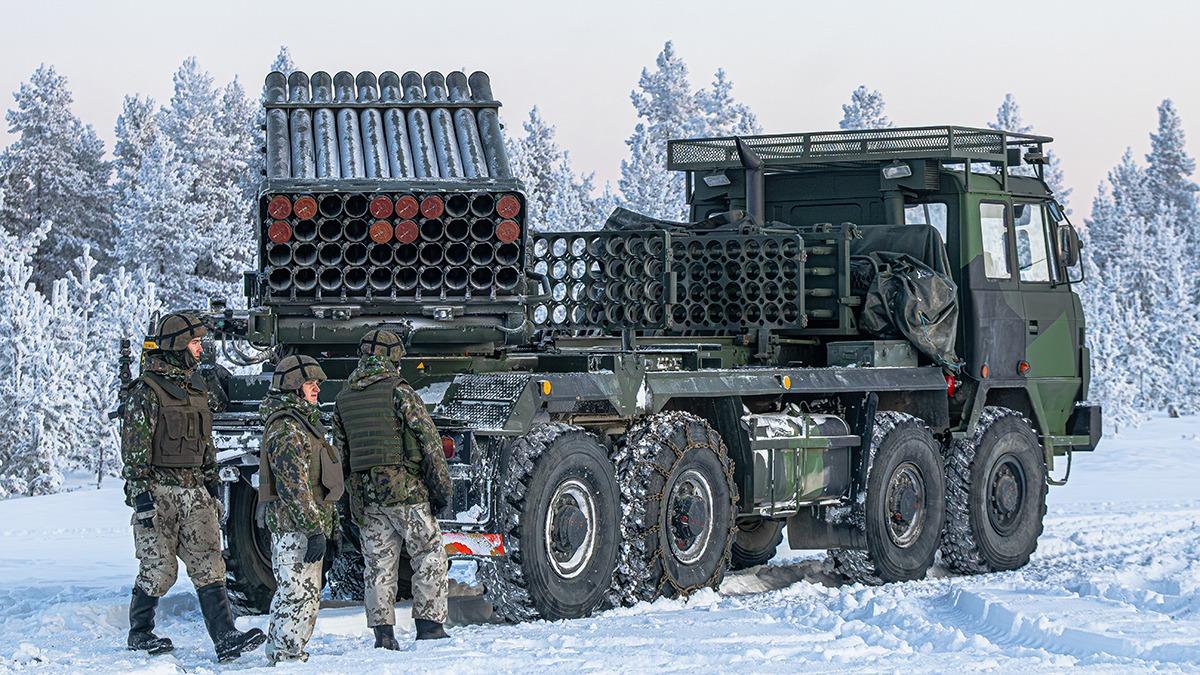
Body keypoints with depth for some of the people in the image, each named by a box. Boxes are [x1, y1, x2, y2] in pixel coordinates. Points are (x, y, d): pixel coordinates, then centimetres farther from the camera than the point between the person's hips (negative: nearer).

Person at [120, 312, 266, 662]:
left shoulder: (196, 388, 15)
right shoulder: (146, 390, -9)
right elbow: (134, 446, -12)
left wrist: (213, 488, 20)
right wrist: (141, 493, -18)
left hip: (194, 491, 7)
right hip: (158, 492, -7)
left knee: (209, 567, -4)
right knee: (159, 570, 0)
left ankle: (226, 639, -11)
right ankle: (139, 635, 18)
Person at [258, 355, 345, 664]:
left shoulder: (303, 422, 19)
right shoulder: (286, 429, -16)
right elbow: (294, 485, -21)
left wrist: (329, 519, 25)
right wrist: (314, 529, -23)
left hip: (302, 525, 11)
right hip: (294, 525, -11)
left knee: (307, 592, 17)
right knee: (300, 594, -10)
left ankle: (279, 651, 24)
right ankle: (288, 654, -8)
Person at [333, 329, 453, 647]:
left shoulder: (344, 399, 11)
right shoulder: (398, 391, -7)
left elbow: (341, 453, 17)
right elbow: (429, 440, -9)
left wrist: (349, 495, 24)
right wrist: (441, 487, -4)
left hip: (364, 495, 5)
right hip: (405, 489, -5)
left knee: (378, 563, 9)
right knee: (430, 554, 4)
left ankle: (383, 631, 5)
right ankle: (429, 624, -2)